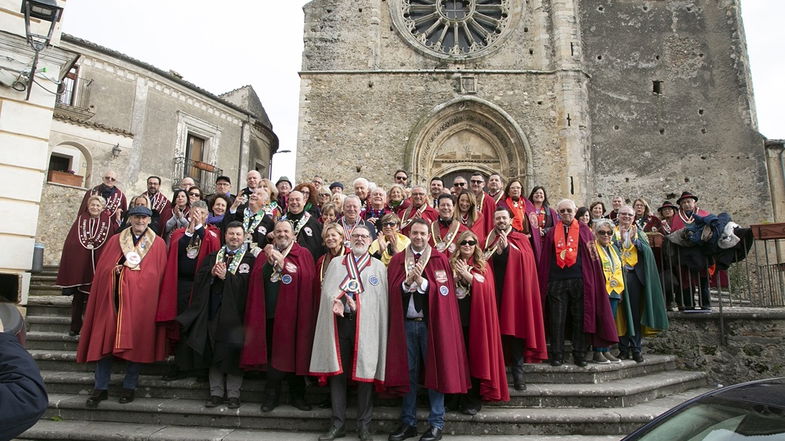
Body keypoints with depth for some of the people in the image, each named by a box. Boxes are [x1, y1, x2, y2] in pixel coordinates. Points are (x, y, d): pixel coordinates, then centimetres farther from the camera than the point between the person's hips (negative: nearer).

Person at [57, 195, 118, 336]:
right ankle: (75, 327, 19)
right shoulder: (81, 219, 6)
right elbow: (70, 241, 2)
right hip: (78, 262, 1)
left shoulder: (108, 222, 3)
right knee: (78, 297, 9)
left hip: (97, 264, -1)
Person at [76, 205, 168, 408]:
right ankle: (101, 387, 14)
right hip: (112, 297, 2)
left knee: (135, 342, 3)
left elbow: (158, 274, 2)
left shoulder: (158, 244, 5)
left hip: (141, 300, -2)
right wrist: (115, 270, -8)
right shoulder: (115, 240, 12)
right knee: (104, 341, 2)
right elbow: (102, 269, 9)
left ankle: (129, 386, 16)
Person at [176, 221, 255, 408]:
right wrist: (212, 273, -11)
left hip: (234, 312, -4)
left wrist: (226, 276, -15)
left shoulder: (249, 259, 2)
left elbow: (247, 283, -10)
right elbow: (199, 278, 8)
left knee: (233, 353, -1)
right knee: (213, 353, 8)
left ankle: (233, 394, 10)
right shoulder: (212, 257, 16)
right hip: (213, 311, 4)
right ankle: (216, 393, 19)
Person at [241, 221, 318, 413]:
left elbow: (307, 278, -13)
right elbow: (256, 280, 4)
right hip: (269, 313, 3)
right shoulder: (265, 254, 13)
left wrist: (282, 262, -15)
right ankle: (272, 395, 24)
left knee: (293, 353, 5)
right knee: (272, 354, 9)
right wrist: (270, 261, -11)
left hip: (292, 313, -3)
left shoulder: (303, 254, 2)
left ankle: (297, 395, 21)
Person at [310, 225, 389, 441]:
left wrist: (359, 306, -10)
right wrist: (335, 302, -14)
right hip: (338, 322, 2)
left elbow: (381, 299, 2)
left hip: (366, 325, -1)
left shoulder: (379, 267, 10)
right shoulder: (336, 263, 16)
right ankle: (338, 423, 17)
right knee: (337, 372, 5)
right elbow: (327, 289, 6)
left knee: (365, 373, 1)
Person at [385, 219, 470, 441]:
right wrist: (407, 283, -17)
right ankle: (408, 422, 21)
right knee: (407, 372, 9)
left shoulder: (440, 259, 1)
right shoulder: (397, 259, 8)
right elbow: (392, 290, 1)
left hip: (431, 322, -2)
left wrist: (423, 282, -20)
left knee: (435, 370, 3)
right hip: (405, 322, 2)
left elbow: (444, 290, -7)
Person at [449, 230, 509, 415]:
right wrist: (458, 274, -13)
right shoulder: (452, 264, 8)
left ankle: (474, 398, 16)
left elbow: (485, 287, -8)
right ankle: (457, 396, 18)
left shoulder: (482, 265, 7)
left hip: (476, 316, -1)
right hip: (457, 315, 1)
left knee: (475, 355, 4)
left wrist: (467, 275, -14)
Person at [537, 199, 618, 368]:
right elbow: (545, 259, 9)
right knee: (557, 320, 2)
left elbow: (591, 256, 5)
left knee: (580, 319, 4)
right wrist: (544, 283, 1)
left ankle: (580, 354, 14)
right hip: (556, 282, 1)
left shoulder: (584, 230, 10)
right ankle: (557, 355, 11)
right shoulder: (552, 233, 12)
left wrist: (590, 276, -6)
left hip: (579, 280, 0)